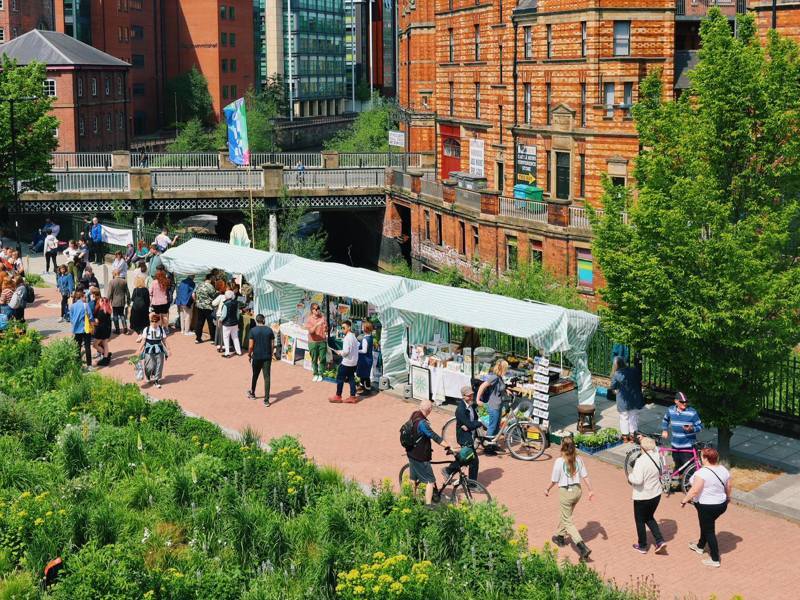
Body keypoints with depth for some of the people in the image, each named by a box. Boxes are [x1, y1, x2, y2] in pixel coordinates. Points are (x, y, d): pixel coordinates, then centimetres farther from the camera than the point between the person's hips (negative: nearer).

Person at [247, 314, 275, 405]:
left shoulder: (253, 330, -8)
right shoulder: (269, 330, -2)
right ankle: (266, 400, -7)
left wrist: (249, 354, 7)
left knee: (255, 376, 20)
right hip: (267, 357, 1)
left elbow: (251, 346, -9)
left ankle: (252, 394, 39)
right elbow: (272, 344, 0)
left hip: (256, 357, 0)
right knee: (267, 377, -1)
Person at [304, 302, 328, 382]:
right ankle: (315, 374, 17)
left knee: (322, 359, 1)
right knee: (314, 359, 6)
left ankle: (320, 374, 11)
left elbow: (326, 330, 2)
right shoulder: (309, 319, -4)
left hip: (322, 341, 1)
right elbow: (310, 331, -14)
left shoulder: (322, 317, 1)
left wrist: (325, 327, -22)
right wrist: (317, 325, -29)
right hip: (313, 342, -1)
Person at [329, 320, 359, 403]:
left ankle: (338, 396, 9)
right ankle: (352, 397, 11)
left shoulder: (347, 338, -19)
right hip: (354, 362, 9)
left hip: (346, 362, -9)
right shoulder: (354, 337, 9)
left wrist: (340, 352, -5)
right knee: (351, 378, 11)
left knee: (340, 378, 3)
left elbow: (346, 351, -24)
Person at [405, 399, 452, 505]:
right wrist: (447, 447, -31)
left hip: (411, 453, 9)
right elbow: (434, 436, -31)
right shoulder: (422, 423, -28)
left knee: (414, 478, 24)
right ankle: (428, 505, -4)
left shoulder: (414, 416, 1)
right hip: (420, 457, -9)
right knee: (430, 481, -1)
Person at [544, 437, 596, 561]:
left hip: (565, 492, -6)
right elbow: (585, 476, -1)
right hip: (577, 490, 6)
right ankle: (560, 537, 46)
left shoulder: (559, 461, -17)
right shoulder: (578, 460, -3)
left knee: (568, 521, 0)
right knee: (566, 515, 28)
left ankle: (582, 547, -14)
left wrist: (547, 489, 7)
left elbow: (554, 480, -9)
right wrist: (591, 490, 9)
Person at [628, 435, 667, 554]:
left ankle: (642, 546, 27)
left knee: (640, 521, 14)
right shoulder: (656, 456, -5)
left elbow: (638, 480, -31)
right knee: (649, 518, 26)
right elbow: (654, 447, 20)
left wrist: (630, 477, -12)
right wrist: (644, 439, 26)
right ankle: (660, 541, 14)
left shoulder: (641, 461, -26)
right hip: (656, 494, 6)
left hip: (642, 497, -6)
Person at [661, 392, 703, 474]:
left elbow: (700, 426, -6)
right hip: (675, 445, 5)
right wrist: (664, 430, 13)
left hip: (688, 446, -4)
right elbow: (665, 420, 24)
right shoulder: (671, 410, 3)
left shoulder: (692, 412, -11)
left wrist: (691, 429, -24)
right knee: (678, 466, 16)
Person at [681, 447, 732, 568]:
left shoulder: (702, 472, -25)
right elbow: (728, 487, 9)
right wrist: (728, 498, 27)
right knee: (707, 525, 27)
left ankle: (715, 560, 11)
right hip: (722, 504, 8)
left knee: (709, 531, 5)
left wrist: (684, 501, -13)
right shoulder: (723, 470, -2)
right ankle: (700, 546, 47)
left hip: (707, 507, -8)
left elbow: (694, 491, -26)